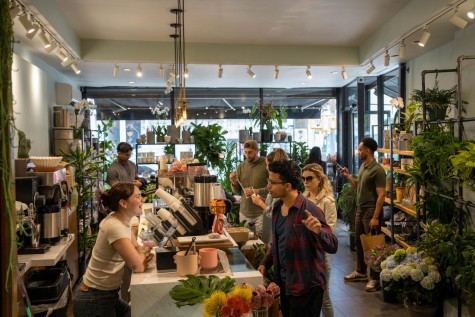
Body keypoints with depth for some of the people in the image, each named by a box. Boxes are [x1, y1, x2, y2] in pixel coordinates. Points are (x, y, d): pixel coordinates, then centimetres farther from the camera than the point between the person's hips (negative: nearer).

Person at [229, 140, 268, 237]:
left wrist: (256, 191, -18)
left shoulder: (266, 164, -6)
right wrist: (234, 183, -7)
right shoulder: (241, 166, 8)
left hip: (261, 212, -4)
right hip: (244, 212, 4)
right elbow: (237, 192, 12)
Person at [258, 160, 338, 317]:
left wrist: (318, 231, -42)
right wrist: (265, 263, 6)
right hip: (284, 281, 7)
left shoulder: (309, 210, -21)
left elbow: (333, 246, -24)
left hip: (306, 285, -7)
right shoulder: (277, 207, 2)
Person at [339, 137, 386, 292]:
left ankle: (375, 279, 9)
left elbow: (381, 195, -20)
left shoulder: (377, 170, -18)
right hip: (360, 209, 9)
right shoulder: (363, 166, 9)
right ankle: (360, 272, 33)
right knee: (359, 242, 18)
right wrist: (348, 176, 5)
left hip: (371, 211, -9)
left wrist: (375, 217, -23)